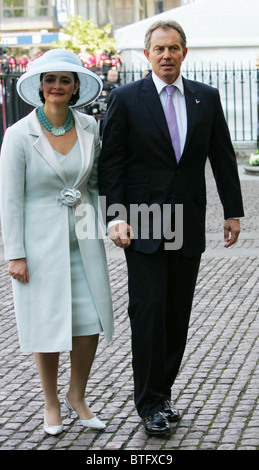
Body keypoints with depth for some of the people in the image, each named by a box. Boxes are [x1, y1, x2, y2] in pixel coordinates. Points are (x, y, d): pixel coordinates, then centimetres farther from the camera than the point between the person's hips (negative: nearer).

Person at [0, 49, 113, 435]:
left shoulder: (88, 127, 0)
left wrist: (98, 228, 7)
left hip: (83, 238, 4)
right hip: (40, 239, -3)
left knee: (91, 319, 2)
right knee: (47, 323, 5)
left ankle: (77, 396, 24)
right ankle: (51, 403, 24)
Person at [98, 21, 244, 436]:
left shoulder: (207, 98, 7)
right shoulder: (125, 99, -2)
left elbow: (223, 157, 11)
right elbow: (111, 163, -3)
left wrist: (233, 211, 8)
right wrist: (114, 217, -11)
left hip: (188, 227, 3)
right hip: (143, 226, -3)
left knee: (177, 315, 7)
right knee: (148, 312, -4)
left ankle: (163, 392, 20)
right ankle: (149, 402, 6)